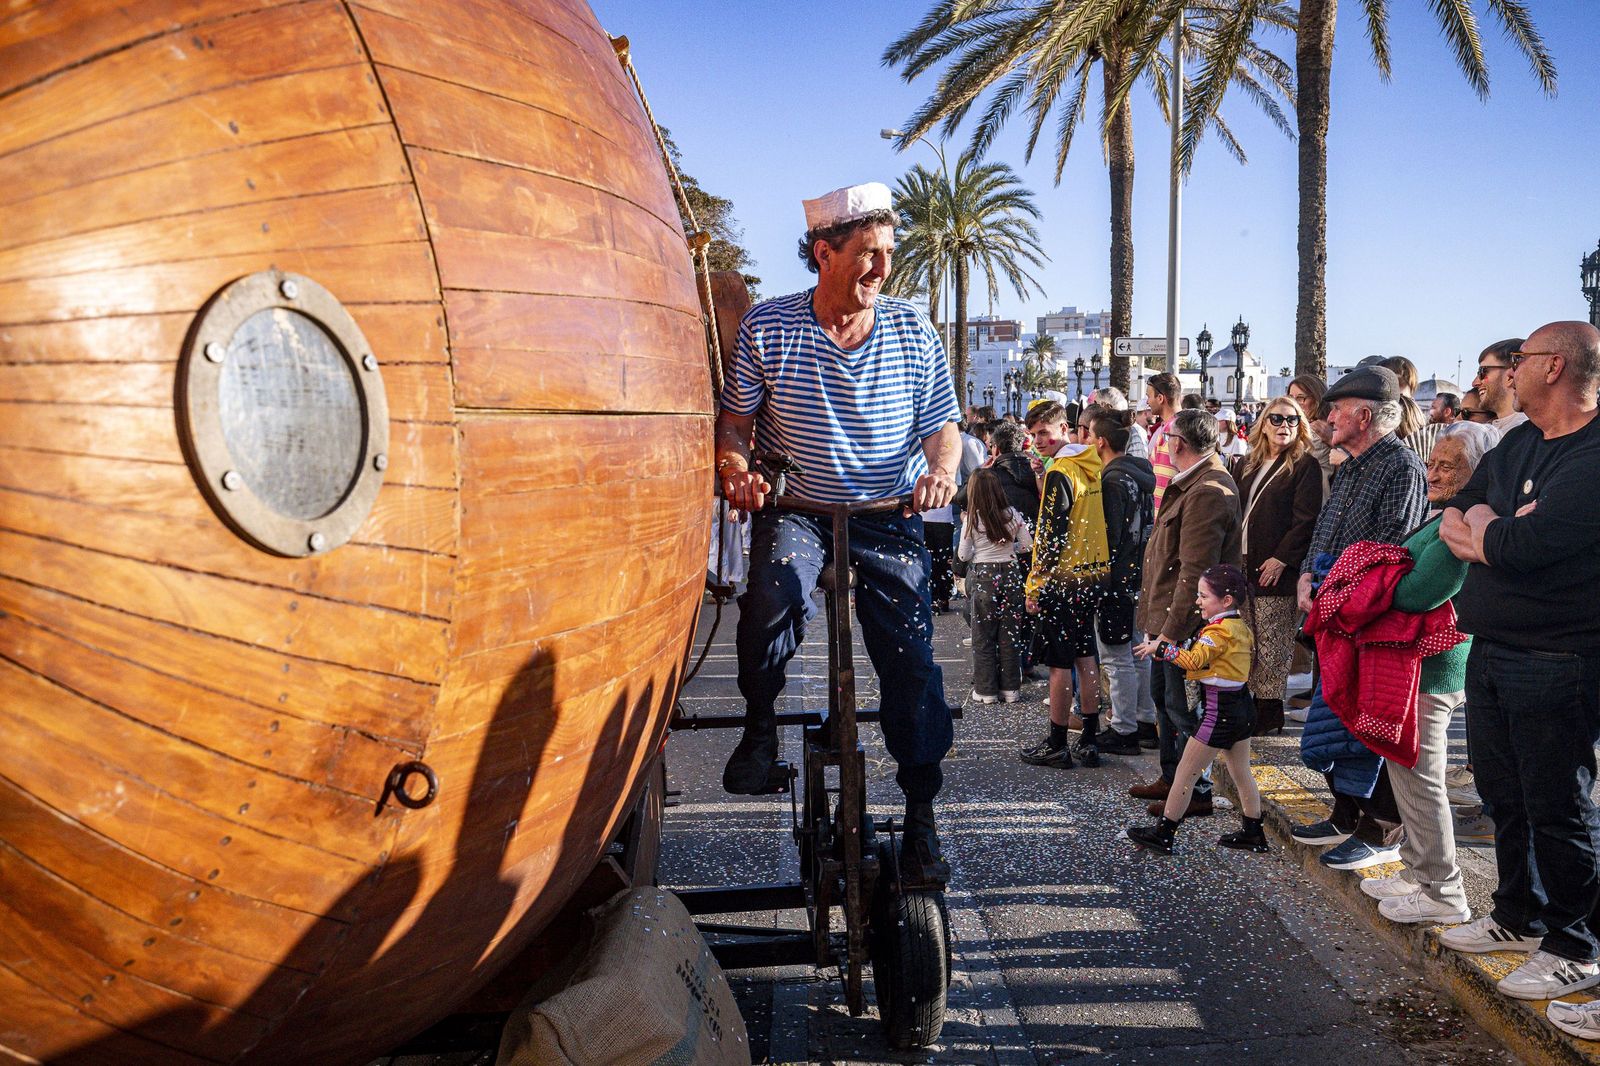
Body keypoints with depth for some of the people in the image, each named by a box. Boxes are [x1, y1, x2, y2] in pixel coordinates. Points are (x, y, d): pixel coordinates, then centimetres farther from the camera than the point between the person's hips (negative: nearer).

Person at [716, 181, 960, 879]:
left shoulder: (913, 332, 1)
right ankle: (759, 729, -6)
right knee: (774, 600, -33)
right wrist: (736, 467, -20)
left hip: (887, 516, 2)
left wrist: (942, 468, -16)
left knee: (911, 657, -7)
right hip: (795, 508, -1)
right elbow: (734, 421, 1)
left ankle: (920, 816, 8)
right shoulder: (767, 327, -4)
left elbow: (942, 424, 6)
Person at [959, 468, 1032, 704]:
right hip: (1009, 575, 2)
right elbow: (1028, 544, 0)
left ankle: (986, 690, 11)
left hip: (983, 577, -2)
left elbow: (964, 555, -6)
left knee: (983, 637, 7)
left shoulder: (972, 519, -10)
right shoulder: (1012, 515, -5)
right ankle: (1010, 688, 14)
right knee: (1009, 635, 10)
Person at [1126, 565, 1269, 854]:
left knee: (1186, 773, -1)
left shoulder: (1219, 630, -19)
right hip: (1241, 705, 9)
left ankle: (1162, 833, 6)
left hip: (1218, 709, -9)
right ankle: (1253, 833, 25)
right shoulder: (1241, 627, 9)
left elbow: (1194, 660, -31)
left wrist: (1160, 647, -25)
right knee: (1242, 773, 18)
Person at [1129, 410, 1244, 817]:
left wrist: (1171, 629, -24)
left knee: (1182, 707, -1)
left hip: (1185, 621, -11)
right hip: (1168, 618, 11)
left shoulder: (1207, 492, -22)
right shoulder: (1190, 484, 13)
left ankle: (1196, 792, 12)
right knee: (1163, 695, 20)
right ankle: (1171, 777, 33)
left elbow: (1195, 573, -26)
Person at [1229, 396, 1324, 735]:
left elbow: (1305, 519, -11)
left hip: (1275, 569, -6)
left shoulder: (1305, 466, -3)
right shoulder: (1245, 465, 16)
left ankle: (1269, 710, 8)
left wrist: (1281, 559, -17)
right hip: (1241, 565, 6)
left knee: (1271, 645, -1)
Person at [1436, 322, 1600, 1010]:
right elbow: (1450, 522, 9)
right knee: (1503, 795, 18)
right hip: (1491, 650, 8)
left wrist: (1484, 526, -6)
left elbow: (1521, 547, -26)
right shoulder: (1515, 446, 11)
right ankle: (1519, 916, 35)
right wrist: (1491, 536, -12)